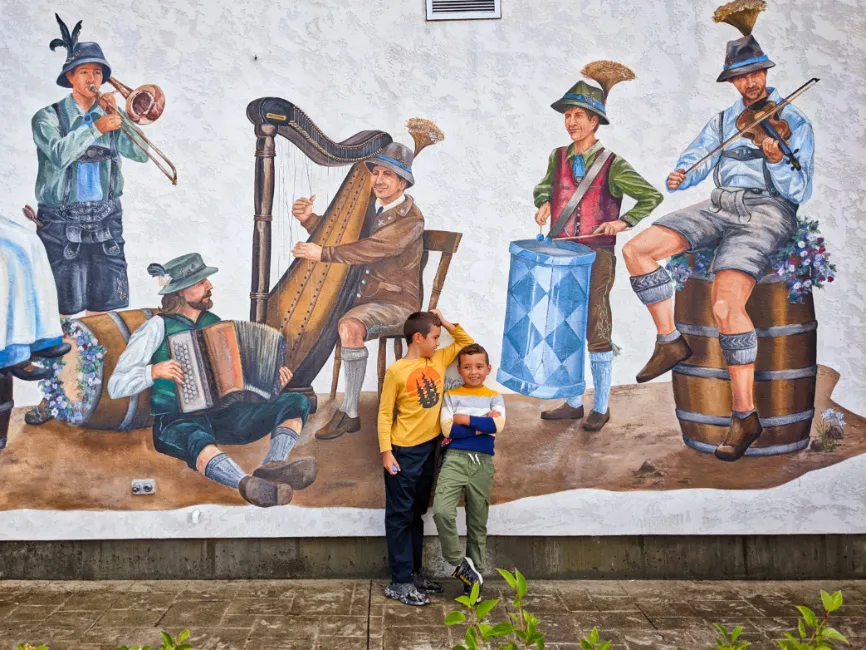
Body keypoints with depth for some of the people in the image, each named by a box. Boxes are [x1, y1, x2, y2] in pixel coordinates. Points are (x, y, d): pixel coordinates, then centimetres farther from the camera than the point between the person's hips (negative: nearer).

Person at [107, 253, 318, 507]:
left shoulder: (214, 322, 15)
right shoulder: (158, 327, 0)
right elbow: (115, 387, -4)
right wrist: (155, 371, -21)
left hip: (223, 416, 6)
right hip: (178, 422, -5)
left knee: (297, 402, -14)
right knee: (199, 441, -43)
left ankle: (273, 466, -40)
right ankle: (252, 486, -65)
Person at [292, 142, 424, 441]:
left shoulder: (410, 218, -13)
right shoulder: (370, 209, 11)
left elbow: (373, 249, -26)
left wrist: (323, 254, -29)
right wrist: (309, 219, -6)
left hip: (397, 304, -8)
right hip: (362, 296, 8)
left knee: (350, 326, -34)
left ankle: (349, 413, -22)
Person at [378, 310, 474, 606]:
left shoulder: (439, 360, 5)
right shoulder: (396, 371, -13)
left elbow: (466, 342, 17)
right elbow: (385, 414, -11)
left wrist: (447, 323, 2)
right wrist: (386, 452, -15)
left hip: (429, 448, 7)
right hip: (404, 452, -6)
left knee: (417, 513, 16)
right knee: (400, 516, 1)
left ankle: (414, 573, 27)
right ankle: (400, 582, 7)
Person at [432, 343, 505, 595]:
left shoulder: (494, 397, 9)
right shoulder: (451, 396, 7)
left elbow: (497, 425, -9)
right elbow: (447, 428, -7)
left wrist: (465, 419, -7)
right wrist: (482, 424, -8)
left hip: (482, 463, 1)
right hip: (455, 459, -1)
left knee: (477, 523, 8)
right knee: (441, 511, -23)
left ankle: (474, 577, 21)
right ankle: (459, 562, -2)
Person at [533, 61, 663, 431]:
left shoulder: (612, 164, -6)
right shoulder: (558, 157, 7)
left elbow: (652, 196, -1)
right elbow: (544, 186, 25)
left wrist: (624, 222, -14)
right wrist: (543, 203, 4)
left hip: (596, 257, -5)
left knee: (596, 332, 3)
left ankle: (601, 407, 16)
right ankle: (573, 402, 24)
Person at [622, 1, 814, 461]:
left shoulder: (793, 122, 3)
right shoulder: (723, 121, 19)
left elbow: (801, 192, -5)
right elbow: (691, 162, 17)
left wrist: (777, 160, -25)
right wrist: (677, 178, -8)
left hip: (768, 211, -6)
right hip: (721, 206, 6)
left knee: (725, 303, -30)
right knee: (637, 249, -12)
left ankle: (745, 416, -19)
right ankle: (670, 341, 1)